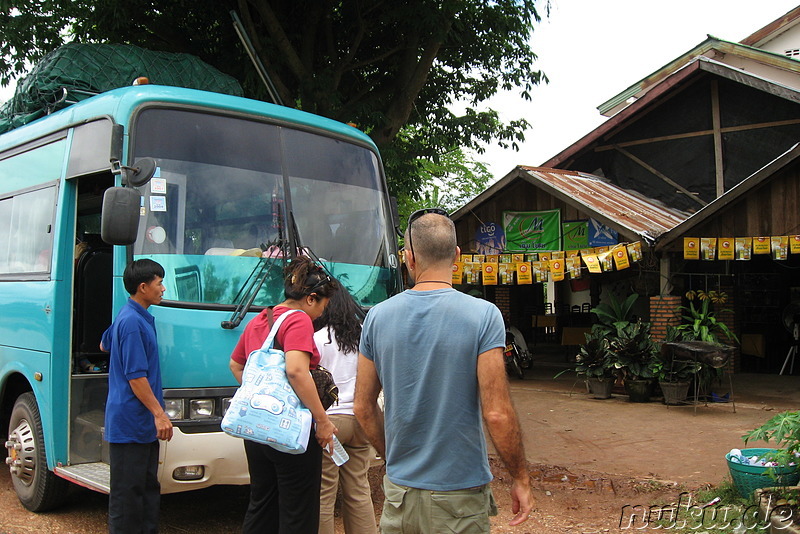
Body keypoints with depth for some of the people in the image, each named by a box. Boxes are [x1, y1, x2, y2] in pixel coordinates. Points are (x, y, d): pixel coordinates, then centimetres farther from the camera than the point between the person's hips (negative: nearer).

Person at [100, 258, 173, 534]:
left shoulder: (132, 316, 13)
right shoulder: (132, 322, -19)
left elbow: (104, 345, 31)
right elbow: (136, 377, -22)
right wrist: (159, 413, -20)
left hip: (143, 423, 10)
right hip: (130, 421, -10)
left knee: (148, 488, 16)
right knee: (127, 492, -2)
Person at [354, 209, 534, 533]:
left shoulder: (378, 316, -3)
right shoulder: (483, 315, -14)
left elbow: (363, 407, 3)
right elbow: (497, 413, -17)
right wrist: (521, 479, -4)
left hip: (399, 491, 3)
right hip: (459, 494, -3)